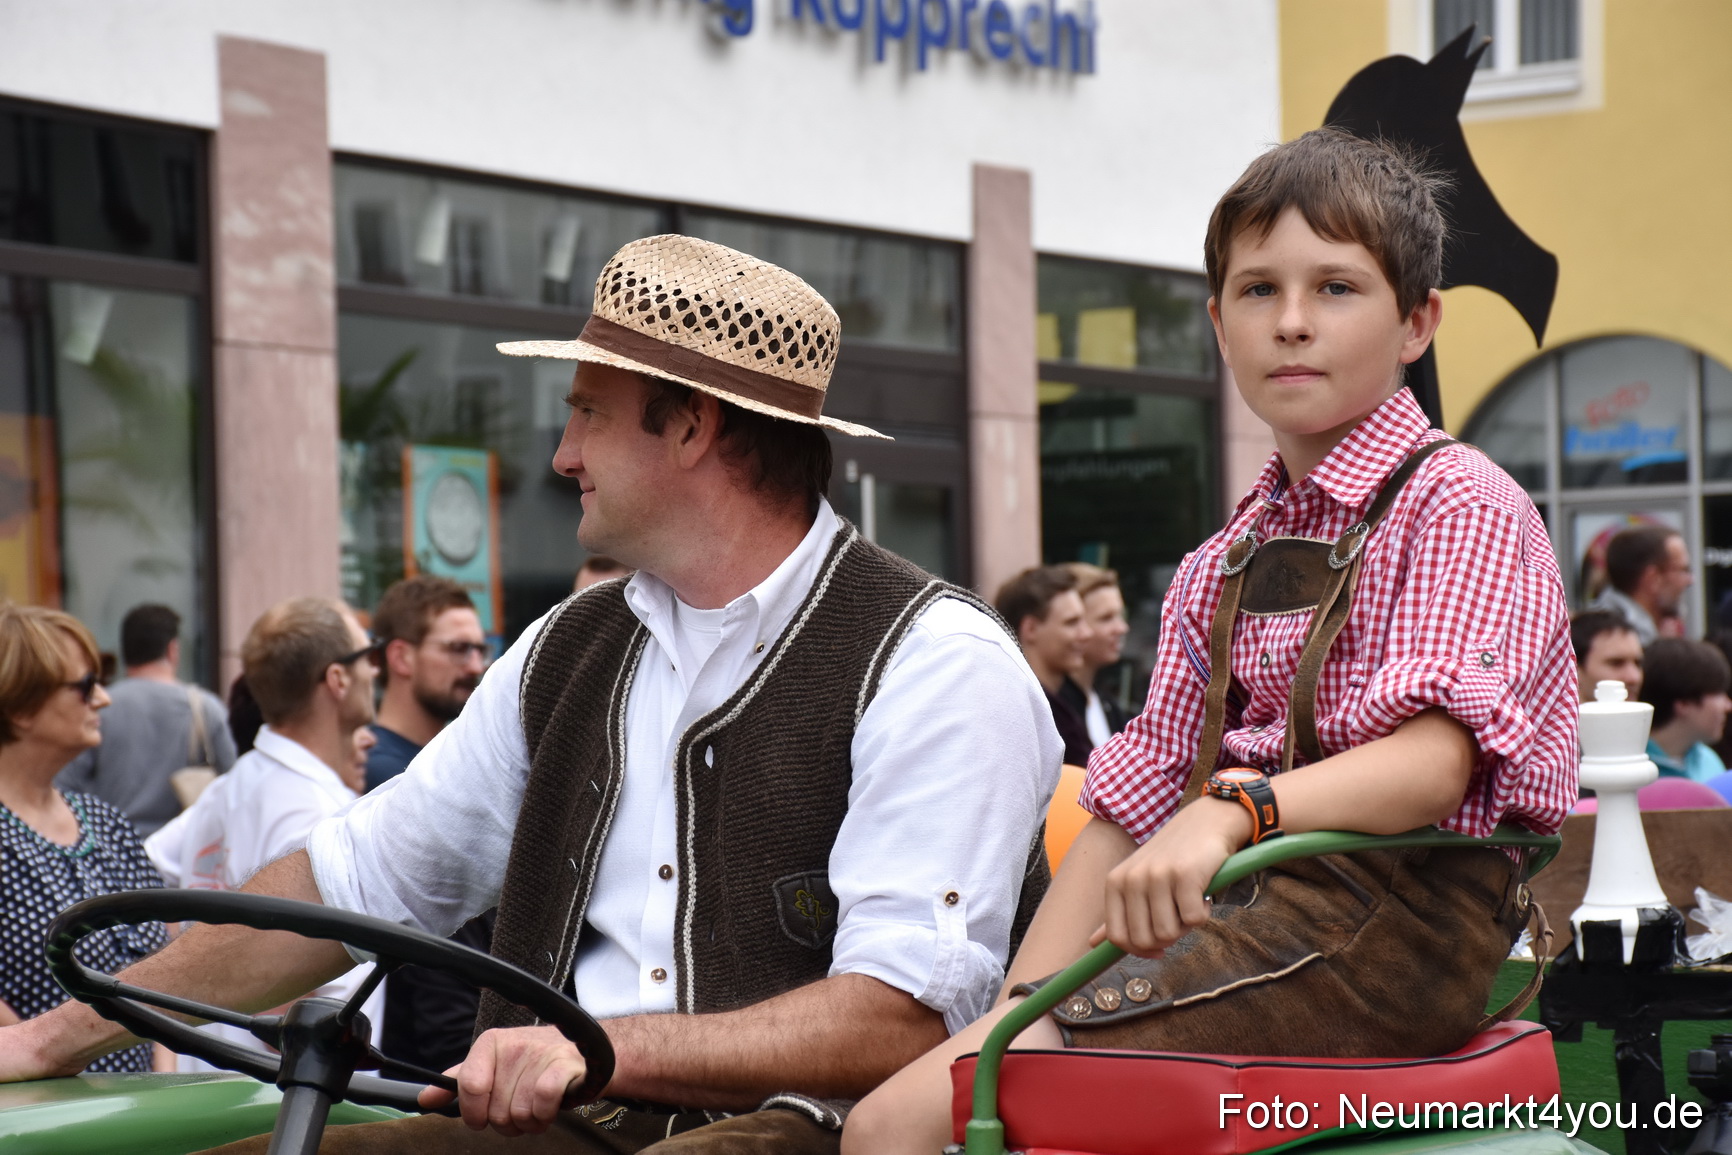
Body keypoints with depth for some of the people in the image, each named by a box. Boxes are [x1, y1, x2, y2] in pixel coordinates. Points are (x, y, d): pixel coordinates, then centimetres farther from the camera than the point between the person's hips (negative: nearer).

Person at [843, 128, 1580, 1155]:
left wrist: (1233, 811, -36)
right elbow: (1135, 800, 14)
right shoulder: (1220, 574, 20)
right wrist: (1015, 1014, 1)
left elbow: (1436, 758, -19)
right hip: (1243, 906, 8)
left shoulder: (1460, 505, -3)